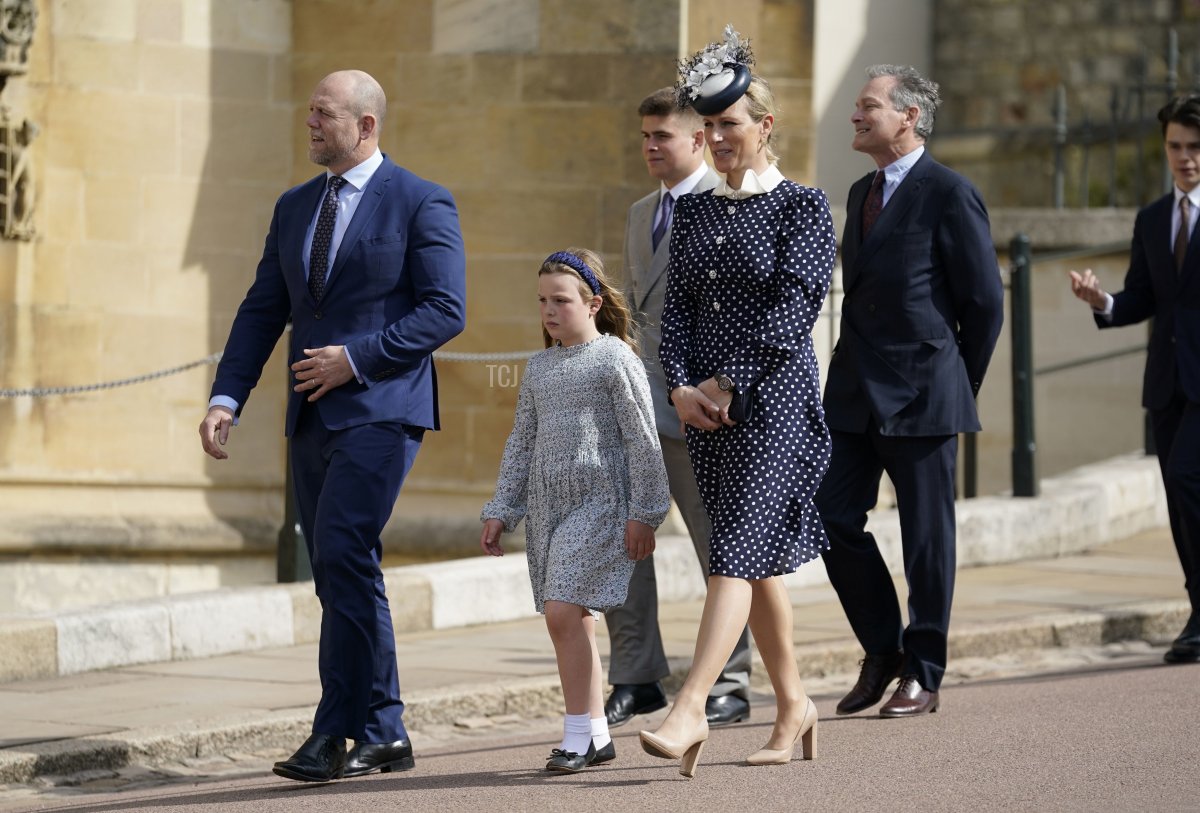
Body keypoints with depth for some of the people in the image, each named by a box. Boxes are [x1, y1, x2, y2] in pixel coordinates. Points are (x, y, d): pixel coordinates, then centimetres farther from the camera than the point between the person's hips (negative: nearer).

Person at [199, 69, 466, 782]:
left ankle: (336, 733, -17)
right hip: (314, 420, 7)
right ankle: (385, 735, 15)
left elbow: (445, 310, -11)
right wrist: (227, 398, 1)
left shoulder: (421, 204, -4)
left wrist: (355, 357, -16)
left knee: (343, 554, -18)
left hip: (381, 410, -7)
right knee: (346, 575, 8)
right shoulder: (295, 207, 16)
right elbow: (262, 312, 14)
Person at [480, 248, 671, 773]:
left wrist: (644, 514, -10)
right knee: (572, 620, 7)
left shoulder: (615, 360, -6)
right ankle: (597, 736, 15)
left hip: (598, 502, -7)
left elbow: (642, 441, -7)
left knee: (564, 612, -17)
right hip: (548, 506, 7)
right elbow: (521, 443, 18)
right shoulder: (540, 368, 13)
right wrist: (500, 511, 13)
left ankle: (578, 734, -11)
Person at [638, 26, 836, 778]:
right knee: (759, 559, 11)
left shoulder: (802, 206, -4)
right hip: (708, 406, 6)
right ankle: (793, 704, 21)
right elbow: (678, 306, 10)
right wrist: (681, 386, -6)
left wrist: (728, 384, -13)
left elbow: (794, 308, -11)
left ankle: (691, 710, -22)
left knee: (738, 551, -14)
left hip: (776, 398, -6)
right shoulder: (694, 211, 14)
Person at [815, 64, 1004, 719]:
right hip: (854, 394, 7)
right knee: (834, 519, 2)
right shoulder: (861, 194, 15)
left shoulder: (949, 194, -8)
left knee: (926, 536, 1)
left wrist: (960, 386, 1)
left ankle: (922, 675, 11)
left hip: (922, 395, -7)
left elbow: (985, 300, -6)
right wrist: (852, 372, 15)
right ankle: (882, 652, 18)